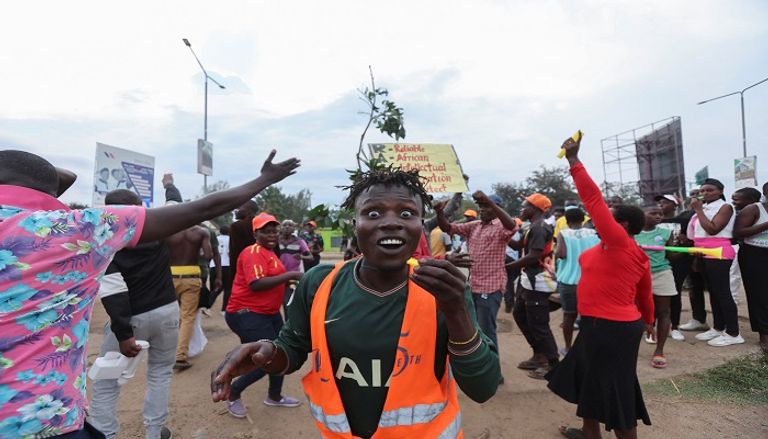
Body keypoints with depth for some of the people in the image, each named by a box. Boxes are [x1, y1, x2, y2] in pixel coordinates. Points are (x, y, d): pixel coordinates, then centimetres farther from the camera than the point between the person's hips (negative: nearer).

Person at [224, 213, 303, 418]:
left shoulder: (269, 253, 13)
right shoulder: (253, 253, -18)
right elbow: (256, 284, -32)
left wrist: (289, 282, 13)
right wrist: (289, 275, -30)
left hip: (268, 312, 11)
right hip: (247, 314, -11)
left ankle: (275, 397, 37)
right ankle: (232, 394, 16)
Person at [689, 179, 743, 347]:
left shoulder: (725, 207, -6)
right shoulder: (704, 207, 15)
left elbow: (712, 229, -20)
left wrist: (698, 210, -14)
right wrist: (697, 256, 17)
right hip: (703, 254, 8)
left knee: (722, 292, -7)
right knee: (713, 291, 12)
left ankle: (733, 333, -2)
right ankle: (718, 328, 19)